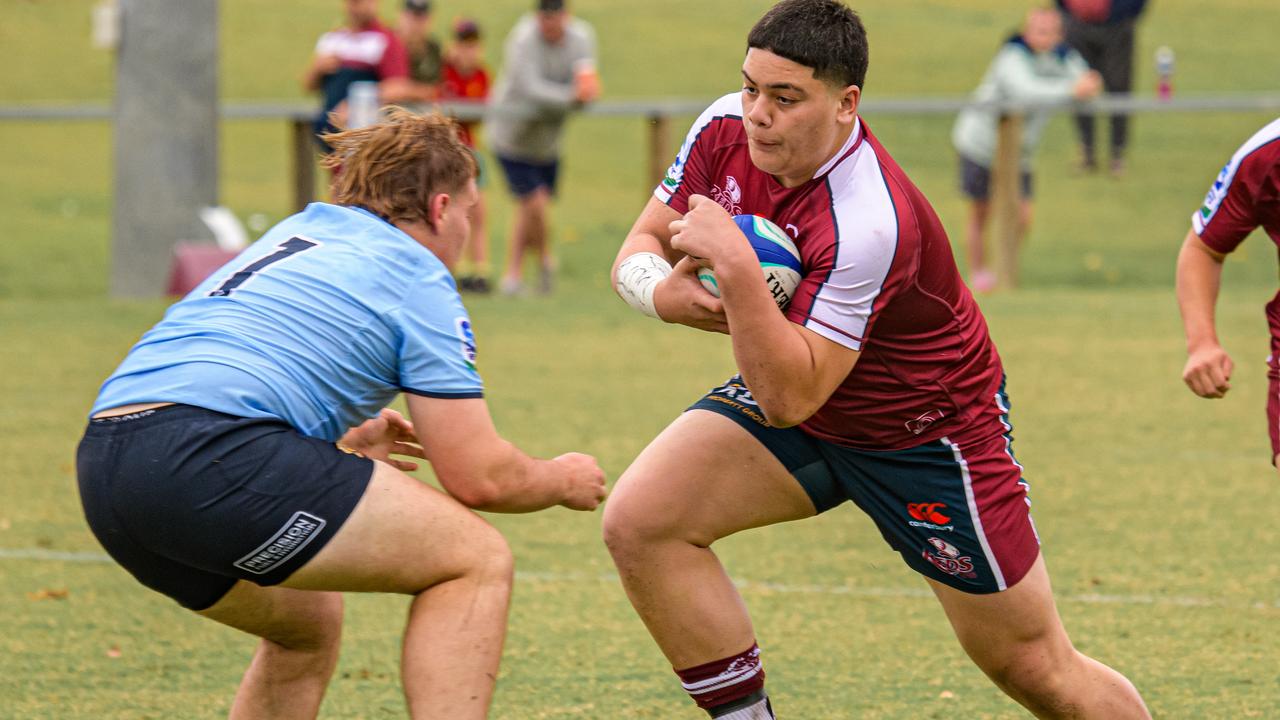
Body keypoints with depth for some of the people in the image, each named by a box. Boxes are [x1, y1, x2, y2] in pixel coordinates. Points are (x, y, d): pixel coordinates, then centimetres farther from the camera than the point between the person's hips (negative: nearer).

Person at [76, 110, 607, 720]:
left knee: (309, 621, 30)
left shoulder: (294, 233, 29)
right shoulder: (417, 279, 7)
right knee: (475, 559, 2)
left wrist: (343, 443, 56)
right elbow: (478, 477, 4)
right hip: (208, 455, -9)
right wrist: (561, 481, 25)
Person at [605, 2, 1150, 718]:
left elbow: (788, 399, -36)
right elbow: (641, 245, -2)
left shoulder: (868, 225, -36)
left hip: (930, 434, -6)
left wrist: (735, 268, -45)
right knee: (639, 522, -17)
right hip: (790, 387, 6)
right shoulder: (726, 131, -15)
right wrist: (663, 291, -25)